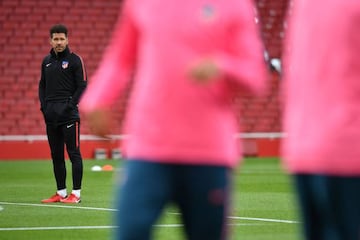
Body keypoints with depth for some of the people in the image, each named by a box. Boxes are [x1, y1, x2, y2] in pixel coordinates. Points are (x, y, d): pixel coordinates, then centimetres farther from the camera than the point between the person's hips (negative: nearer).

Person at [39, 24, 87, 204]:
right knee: (56, 155, 9)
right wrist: (43, 106, 4)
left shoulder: (75, 60, -2)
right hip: (51, 115, 6)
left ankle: (76, 193, -3)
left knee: (74, 153, -5)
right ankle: (61, 192, 15)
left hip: (68, 114, -6)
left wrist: (70, 105, -13)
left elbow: (82, 86, -5)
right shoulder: (47, 61, 14)